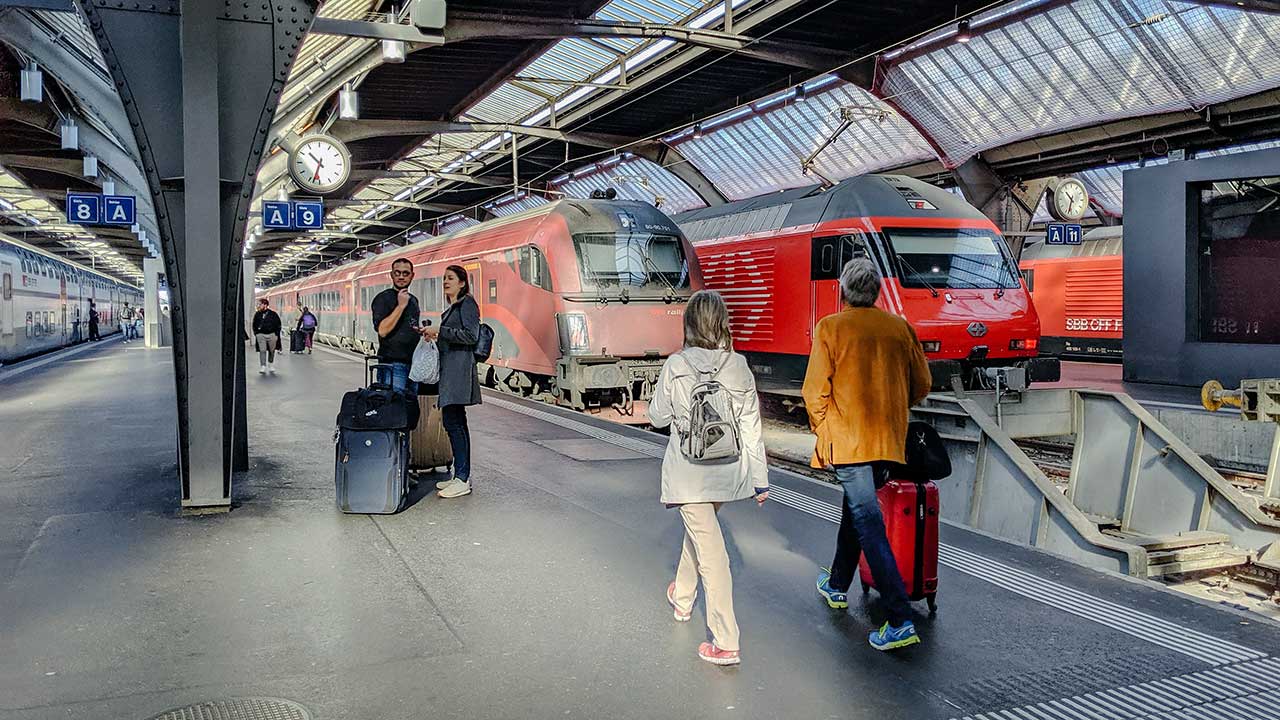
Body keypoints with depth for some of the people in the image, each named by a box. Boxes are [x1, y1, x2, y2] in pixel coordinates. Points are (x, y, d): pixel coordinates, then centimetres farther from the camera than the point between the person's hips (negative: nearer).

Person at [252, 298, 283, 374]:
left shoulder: (273, 314, -2)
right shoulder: (257, 315, 5)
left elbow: (278, 325, 3)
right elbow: (254, 325, 15)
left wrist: (276, 334, -3)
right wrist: (256, 333, 5)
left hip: (271, 334, -1)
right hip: (261, 335, 1)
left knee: (271, 351, 10)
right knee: (262, 351, -8)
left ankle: (271, 367, 26)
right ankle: (263, 367, -9)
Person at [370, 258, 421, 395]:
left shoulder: (413, 300, 18)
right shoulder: (383, 298, -6)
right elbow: (382, 330, -19)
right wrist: (401, 305, -17)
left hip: (412, 363, 8)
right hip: (392, 364, -7)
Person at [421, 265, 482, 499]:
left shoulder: (467, 303, -5)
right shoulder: (451, 308, 22)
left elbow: (471, 335, -14)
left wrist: (439, 330, -12)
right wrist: (435, 335, 11)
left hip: (459, 367, -10)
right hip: (449, 367, 10)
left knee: (452, 421, -13)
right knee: (456, 422, 10)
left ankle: (462, 480, -11)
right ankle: (462, 475, 15)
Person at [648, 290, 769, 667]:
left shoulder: (676, 366, -13)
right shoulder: (739, 367, -5)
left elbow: (658, 416, -1)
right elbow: (751, 426, -2)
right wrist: (760, 477, 5)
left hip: (689, 471, -4)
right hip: (728, 470, 4)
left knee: (710, 550, -2)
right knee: (700, 529, 28)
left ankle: (726, 643, -1)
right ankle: (683, 597, 50)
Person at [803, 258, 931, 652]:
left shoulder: (830, 328, -6)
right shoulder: (900, 328, 5)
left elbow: (815, 390, -9)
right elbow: (921, 385, 9)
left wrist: (821, 429, 8)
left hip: (846, 438, -5)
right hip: (889, 440, 5)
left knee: (869, 524, -6)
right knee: (857, 510, 22)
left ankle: (900, 621, -12)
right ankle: (837, 585, 39)